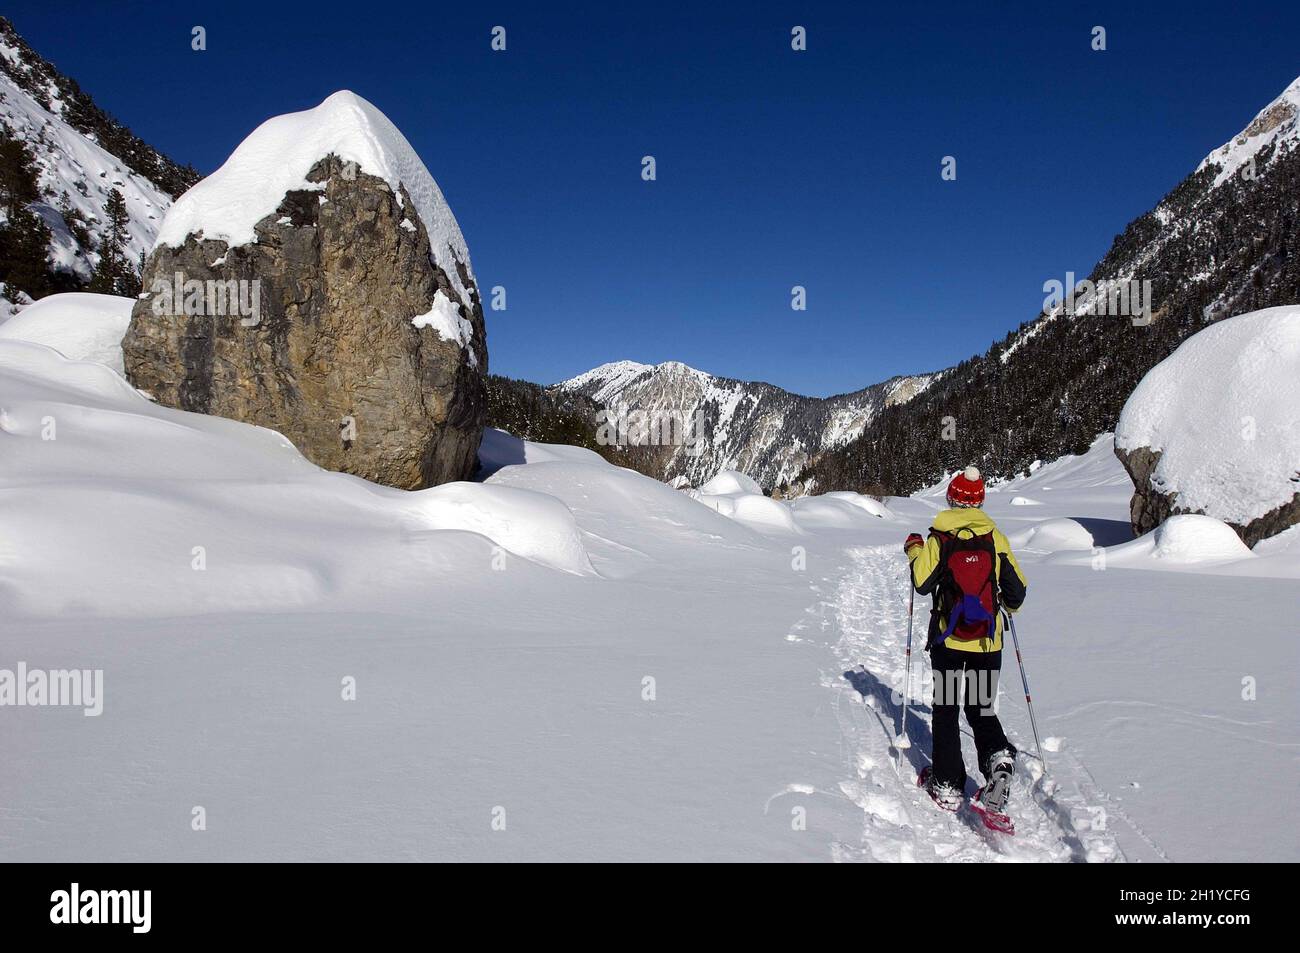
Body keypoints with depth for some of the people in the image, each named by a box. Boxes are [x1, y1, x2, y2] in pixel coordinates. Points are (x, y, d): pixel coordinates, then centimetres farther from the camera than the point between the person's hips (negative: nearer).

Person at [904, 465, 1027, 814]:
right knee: (981, 708, 17)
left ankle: (947, 786, 12)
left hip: (948, 638, -2)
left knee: (946, 710, 12)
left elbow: (923, 583, -9)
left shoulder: (938, 538, -6)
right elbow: (1017, 589, 2)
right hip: (988, 641, 2)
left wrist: (914, 550, 8)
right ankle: (999, 756, -11)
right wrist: (1008, 606, 26)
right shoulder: (995, 537, -1)